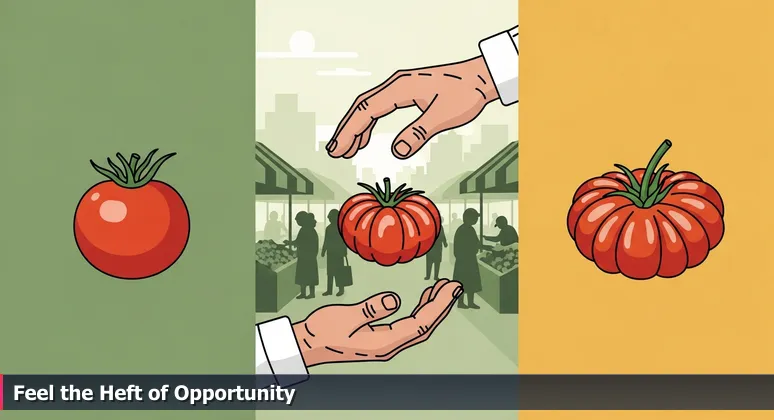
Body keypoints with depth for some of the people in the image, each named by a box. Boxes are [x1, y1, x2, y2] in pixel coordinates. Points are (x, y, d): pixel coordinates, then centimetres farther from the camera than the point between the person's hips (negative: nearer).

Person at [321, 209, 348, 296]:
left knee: (338, 271, -5)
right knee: (330, 271, 7)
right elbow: (326, 241, 15)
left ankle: (341, 289, 5)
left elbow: (344, 241, -8)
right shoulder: (328, 228, 11)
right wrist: (323, 251, 13)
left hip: (338, 253, -6)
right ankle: (329, 290, 11)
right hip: (330, 253, 6)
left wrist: (344, 252, -12)